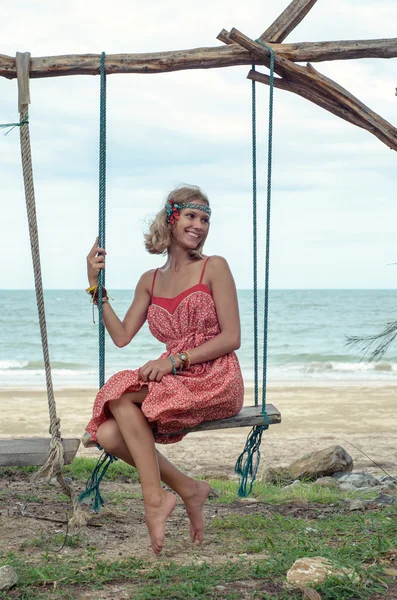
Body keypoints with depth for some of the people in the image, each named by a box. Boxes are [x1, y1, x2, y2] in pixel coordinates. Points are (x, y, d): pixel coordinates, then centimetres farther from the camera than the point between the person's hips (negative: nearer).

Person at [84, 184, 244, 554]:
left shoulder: (214, 268, 0)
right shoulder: (150, 281, 16)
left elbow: (231, 338, -7)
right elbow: (122, 336, 9)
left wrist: (175, 360, -17)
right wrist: (96, 287, 3)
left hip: (215, 383, -6)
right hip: (176, 385, 6)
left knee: (121, 395, -26)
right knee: (107, 435, -17)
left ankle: (154, 498, -20)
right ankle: (188, 489, -2)